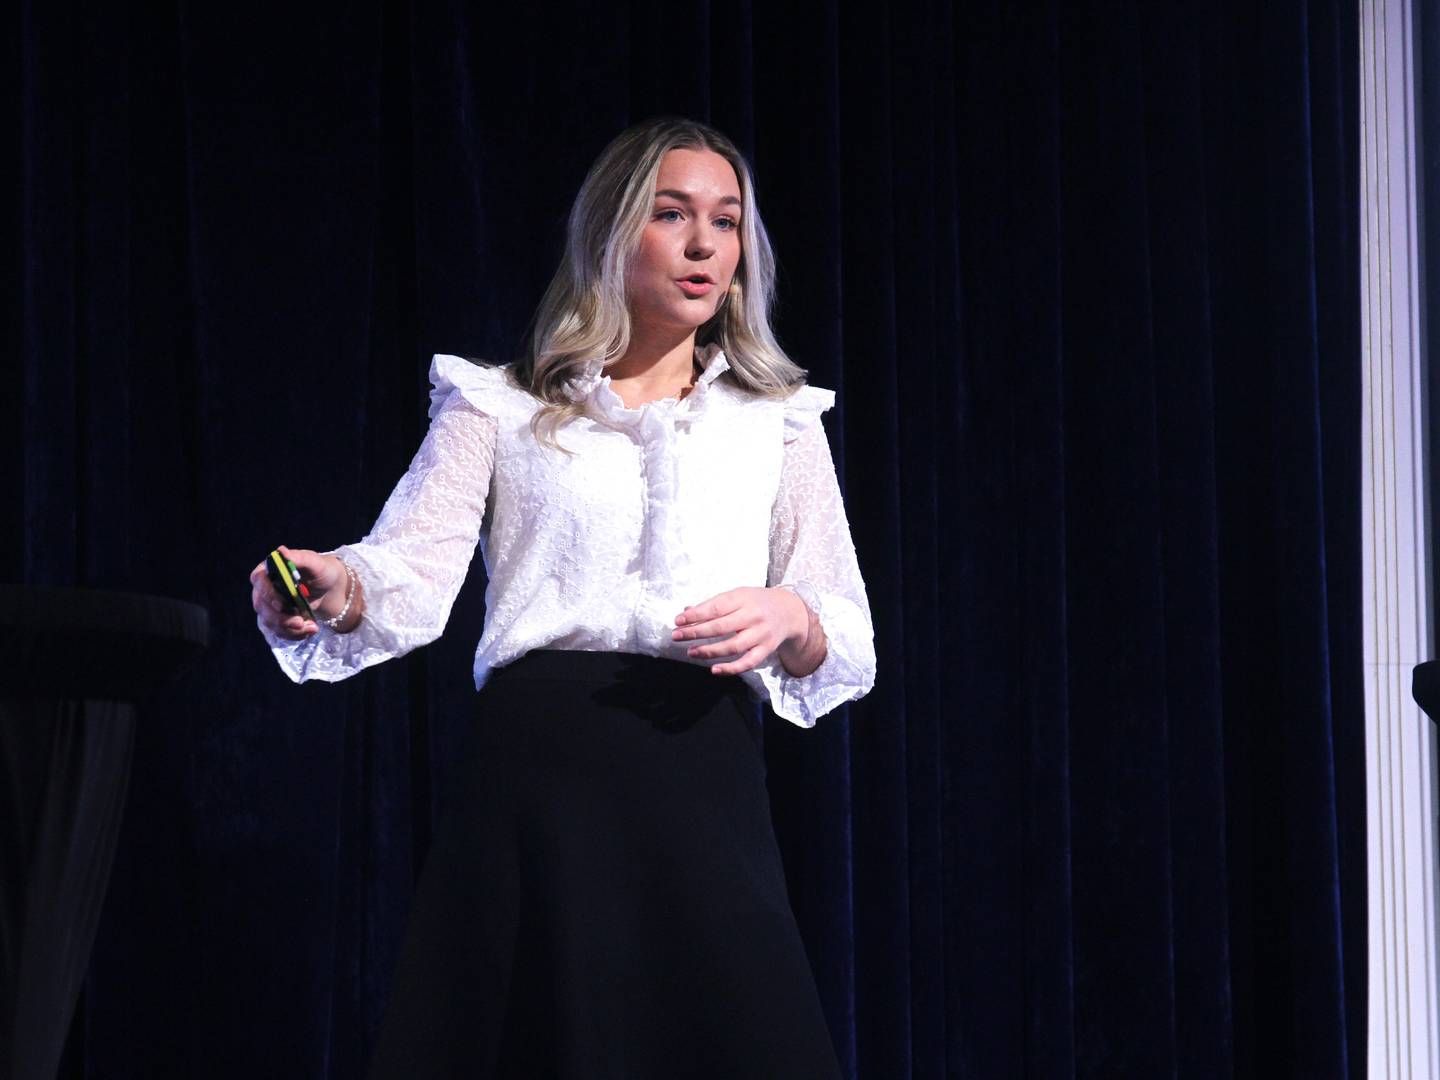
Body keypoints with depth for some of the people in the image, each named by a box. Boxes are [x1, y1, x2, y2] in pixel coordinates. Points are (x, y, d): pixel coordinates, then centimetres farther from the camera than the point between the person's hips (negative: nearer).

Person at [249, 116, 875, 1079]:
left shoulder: (779, 420, 19)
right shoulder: (497, 406, 13)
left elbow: (852, 646, 15)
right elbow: (413, 577, -2)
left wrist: (790, 621, -8)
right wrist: (338, 591, -25)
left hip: (704, 779, 1)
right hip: (538, 772, -1)